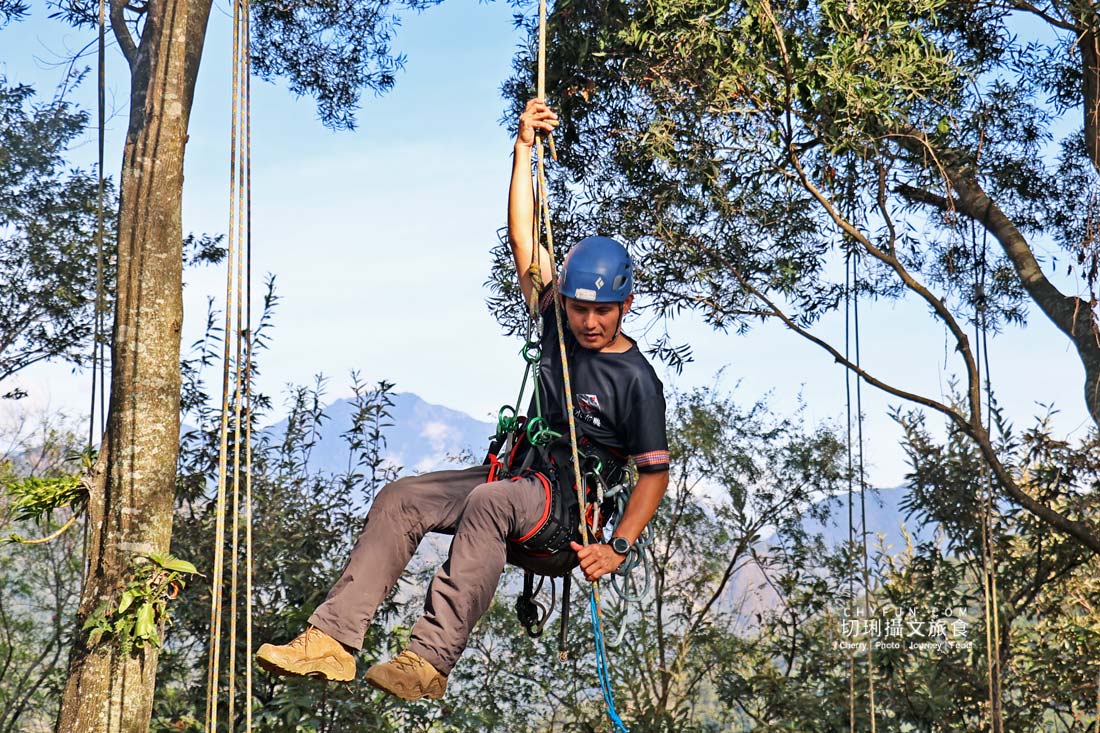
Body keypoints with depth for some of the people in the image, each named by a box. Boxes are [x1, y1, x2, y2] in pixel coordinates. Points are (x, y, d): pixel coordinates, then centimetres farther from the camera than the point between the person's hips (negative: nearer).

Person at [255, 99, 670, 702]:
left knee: (488, 502, -39)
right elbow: (523, 239, 5)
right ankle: (333, 640, -22)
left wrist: (618, 547, -20)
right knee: (399, 499, -12)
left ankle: (430, 660, -45)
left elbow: (655, 473, -8)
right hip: (523, 484, 7)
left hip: (572, 513, -7)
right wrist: (524, 147, 0)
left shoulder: (637, 380, -9)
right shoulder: (559, 327, 8)